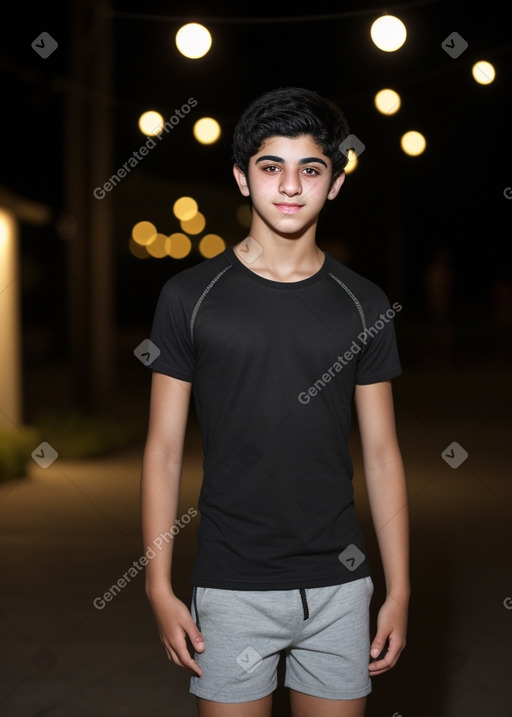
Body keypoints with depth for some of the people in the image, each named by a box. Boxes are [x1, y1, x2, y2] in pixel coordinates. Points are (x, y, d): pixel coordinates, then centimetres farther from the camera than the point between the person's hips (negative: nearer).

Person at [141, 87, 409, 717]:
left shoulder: (364, 304, 3)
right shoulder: (190, 296, -2)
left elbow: (382, 455, 6)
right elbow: (163, 451, -1)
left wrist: (399, 591, 3)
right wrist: (159, 588, -6)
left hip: (339, 584, 2)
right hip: (231, 588, -2)